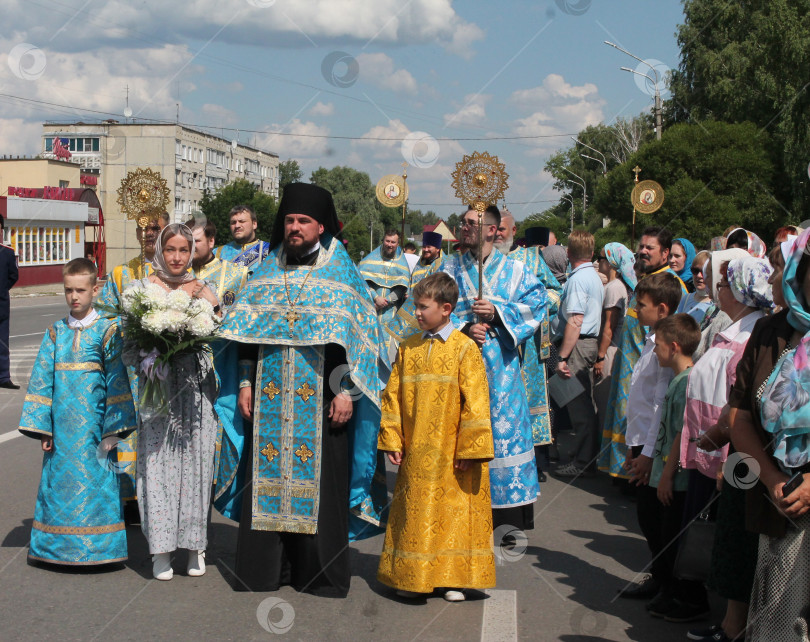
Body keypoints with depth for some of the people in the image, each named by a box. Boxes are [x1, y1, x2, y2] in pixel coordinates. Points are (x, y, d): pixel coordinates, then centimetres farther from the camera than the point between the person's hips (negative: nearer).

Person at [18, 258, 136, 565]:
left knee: (96, 481, 0)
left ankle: (97, 545, 11)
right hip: (62, 425, 3)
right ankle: (60, 544, 20)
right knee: (59, 481, 7)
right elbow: (42, 379, 7)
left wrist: (113, 427, -7)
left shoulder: (106, 331, 0)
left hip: (93, 424, -3)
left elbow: (116, 381, -2)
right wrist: (42, 426, 2)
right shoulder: (55, 333, 8)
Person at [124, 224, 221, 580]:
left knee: (195, 457, 1)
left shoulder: (203, 290, 9)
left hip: (195, 387, 1)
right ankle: (161, 546, 5)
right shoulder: (142, 289, 5)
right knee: (157, 460, -3)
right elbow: (130, 343, 3)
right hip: (157, 386, -1)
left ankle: (194, 543, 12)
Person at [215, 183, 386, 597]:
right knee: (267, 477, 5)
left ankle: (321, 573, 12)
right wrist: (246, 382, 6)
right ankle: (265, 567, 16)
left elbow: (354, 334, -3)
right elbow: (248, 331, 13)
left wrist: (346, 391, -10)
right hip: (270, 398, 3)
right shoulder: (268, 272, 11)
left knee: (320, 481, 0)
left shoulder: (341, 272, 1)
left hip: (321, 401, -3)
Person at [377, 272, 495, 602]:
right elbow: (393, 395, 10)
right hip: (415, 454, 4)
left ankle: (454, 579, 15)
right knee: (415, 513, 8)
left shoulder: (464, 348, -5)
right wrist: (391, 440, 4)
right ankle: (412, 577, 19)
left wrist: (469, 448, -11)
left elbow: (475, 401, -7)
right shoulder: (408, 348, 8)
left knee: (455, 512, 3)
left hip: (452, 455, -4)